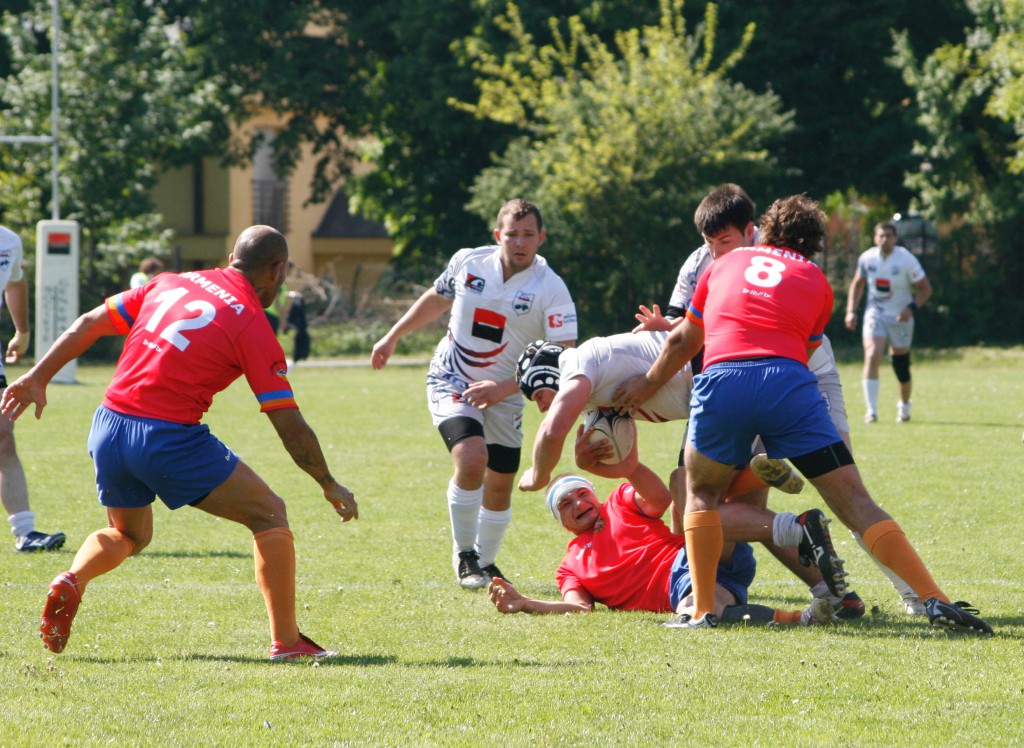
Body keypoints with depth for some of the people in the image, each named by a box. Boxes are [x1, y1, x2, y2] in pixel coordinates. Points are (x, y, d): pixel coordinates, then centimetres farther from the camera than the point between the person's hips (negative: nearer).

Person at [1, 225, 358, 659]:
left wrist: (38, 377, 18)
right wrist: (330, 486, 8)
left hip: (108, 428, 6)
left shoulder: (171, 283, 13)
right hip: (170, 439, -6)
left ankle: (72, 582, -1)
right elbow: (291, 428, -3)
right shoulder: (253, 325, -2)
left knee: (128, 534, 30)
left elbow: (89, 325, 12)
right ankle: (285, 640, 1)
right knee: (269, 514, 8)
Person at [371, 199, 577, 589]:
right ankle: (464, 554, -7)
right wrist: (393, 336, 21)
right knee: (472, 458, -24)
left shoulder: (551, 290, -15)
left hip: (502, 395, 1)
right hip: (451, 382, -1)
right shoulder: (467, 262, -7)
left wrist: (505, 388, -28)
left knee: (500, 486, 5)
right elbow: (436, 298, 15)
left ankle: (485, 563, 30)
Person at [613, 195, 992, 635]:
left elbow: (684, 341, 35)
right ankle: (935, 602, -9)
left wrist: (647, 384, 53)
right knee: (855, 502, 1)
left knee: (700, 493, 24)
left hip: (721, 380, 1)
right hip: (790, 382, 0)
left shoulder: (727, 263, 29)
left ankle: (702, 610, 11)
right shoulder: (816, 282, 26)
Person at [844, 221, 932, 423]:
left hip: (900, 317, -1)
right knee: (872, 355, -21)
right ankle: (871, 410, -18)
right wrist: (851, 311, 5)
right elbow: (857, 284, 13)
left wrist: (911, 308, -23)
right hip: (875, 314, 1)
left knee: (901, 367, 6)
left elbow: (925, 289, -8)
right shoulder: (867, 258, -5)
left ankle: (904, 406, 34)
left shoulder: (906, 260, -14)